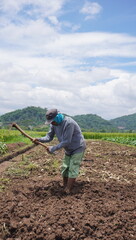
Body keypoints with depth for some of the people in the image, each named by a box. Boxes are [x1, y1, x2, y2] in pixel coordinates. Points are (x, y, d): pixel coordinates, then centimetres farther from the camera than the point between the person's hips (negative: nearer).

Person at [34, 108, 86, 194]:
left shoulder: (68, 123, -31)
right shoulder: (54, 124, -6)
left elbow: (66, 141, -30)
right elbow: (49, 137, -4)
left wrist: (53, 148, -26)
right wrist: (39, 139, -23)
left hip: (78, 148, -8)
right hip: (68, 150, 8)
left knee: (72, 169, -9)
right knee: (65, 168, 11)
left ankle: (67, 192, -5)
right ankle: (64, 188, 22)